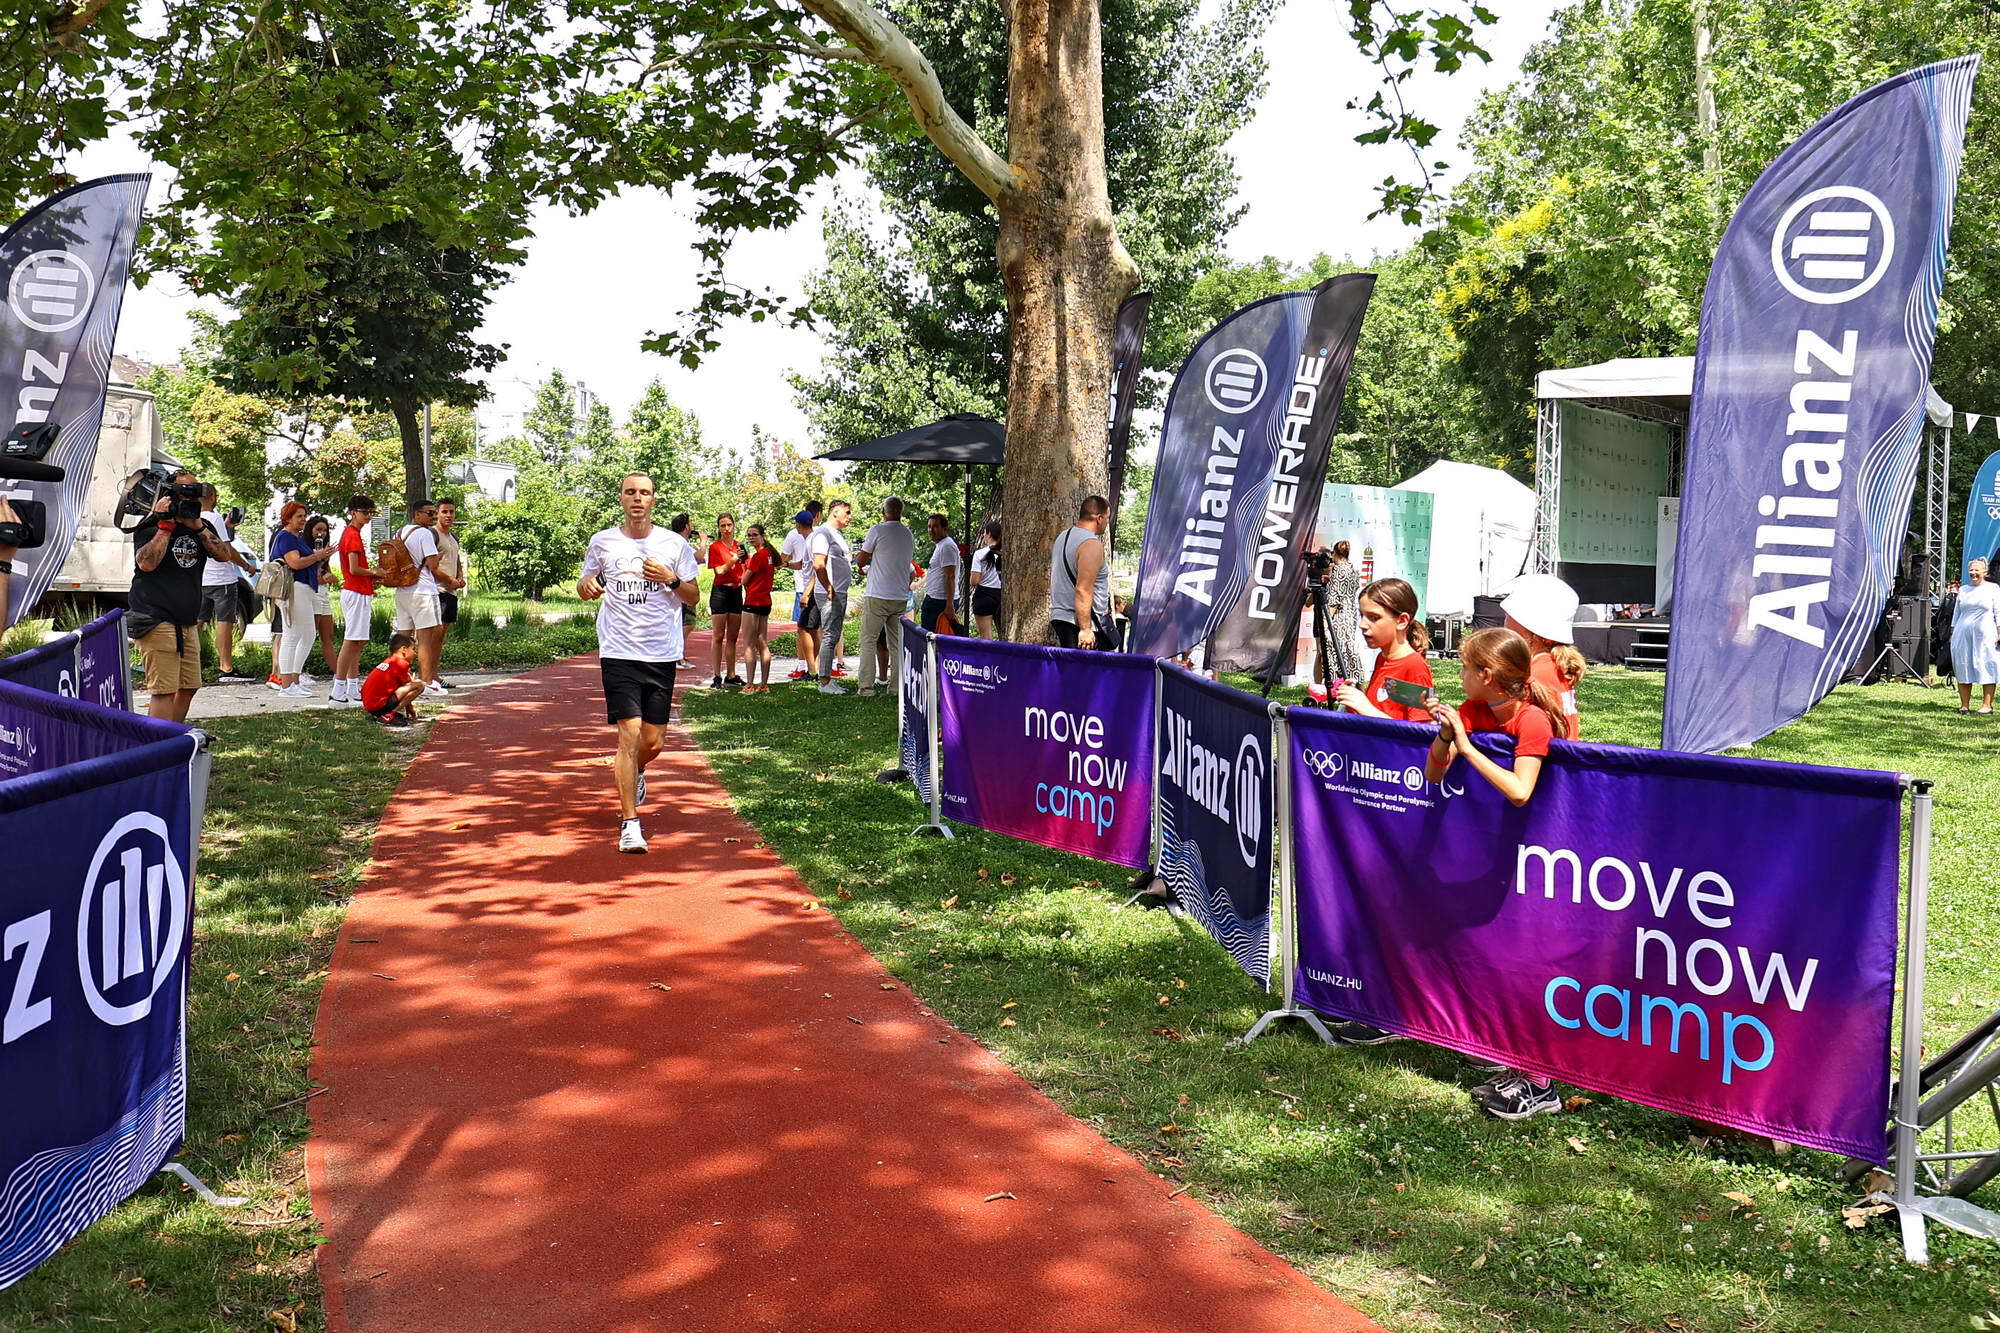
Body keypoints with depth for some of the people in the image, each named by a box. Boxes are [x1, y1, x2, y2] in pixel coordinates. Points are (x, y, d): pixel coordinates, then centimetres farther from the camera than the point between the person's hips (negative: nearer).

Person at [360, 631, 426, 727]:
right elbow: (406, 686, 1)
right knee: (419, 685, -13)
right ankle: (388, 715, -14)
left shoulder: (388, 661, 21)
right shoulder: (401, 663, -7)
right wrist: (411, 709, 14)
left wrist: (410, 706, 29)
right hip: (379, 705, -10)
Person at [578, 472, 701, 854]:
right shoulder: (602, 542, 5)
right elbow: (585, 586, 17)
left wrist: (671, 579, -11)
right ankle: (629, 823, -6)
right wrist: (587, 586, -7)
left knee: (653, 740, 6)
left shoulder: (674, 544, 4)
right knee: (629, 733, -12)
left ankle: (634, 771, 43)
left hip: (662, 654, 1)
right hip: (618, 652, -1)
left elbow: (693, 596, 8)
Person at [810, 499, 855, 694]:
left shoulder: (839, 534, 19)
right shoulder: (823, 533, -13)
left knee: (833, 637, 12)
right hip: (830, 595, -10)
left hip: (840, 593, 10)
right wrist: (829, 589, -19)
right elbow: (819, 565, -22)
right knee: (830, 636, -10)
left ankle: (828, 679, 17)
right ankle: (824, 682, -8)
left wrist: (854, 557, 14)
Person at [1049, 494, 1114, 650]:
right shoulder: (1092, 545, -16)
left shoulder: (1063, 537, 14)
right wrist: (1085, 629, -24)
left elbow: (1053, 581, 22)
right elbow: (1083, 590, -23)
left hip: (1059, 617, 9)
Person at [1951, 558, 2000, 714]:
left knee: (1987, 668, -4)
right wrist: (1953, 632, 14)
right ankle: (1965, 705, 6)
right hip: (1963, 635, 4)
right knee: (1963, 669, 1)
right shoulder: (1963, 590, 16)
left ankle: (1987, 706, -2)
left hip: (1985, 635, -4)